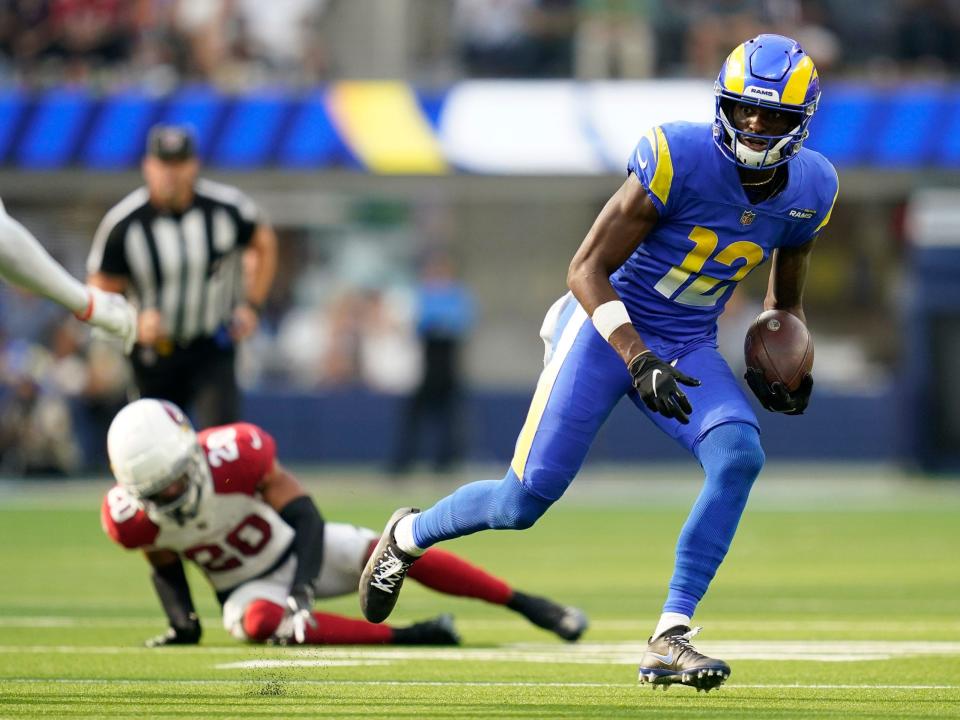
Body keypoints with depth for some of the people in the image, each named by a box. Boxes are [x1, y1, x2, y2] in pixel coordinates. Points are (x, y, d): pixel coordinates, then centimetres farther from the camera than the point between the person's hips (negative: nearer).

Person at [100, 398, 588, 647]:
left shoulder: (233, 456, -30)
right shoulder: (131, 517, -21)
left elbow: (303, 517, -24)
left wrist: (302, 592, -34)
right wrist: (182, 622, -11)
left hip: (298, 548, -1)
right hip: (246, 587, 1)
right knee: (257, 622, -35)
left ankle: (526, 604, -10)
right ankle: (403, 636, -30)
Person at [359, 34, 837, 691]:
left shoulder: (809, 190, -3)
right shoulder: (680, 159, -22)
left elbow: (786, 300, 18)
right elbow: (586, 271, -18)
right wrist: (638, 360, -29)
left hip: (690, 349, 4)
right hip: (610, 326, -4)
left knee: (741, 456, -26)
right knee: (524, 502, -8)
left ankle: (670, 639, -22)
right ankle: (409, 535, 26)